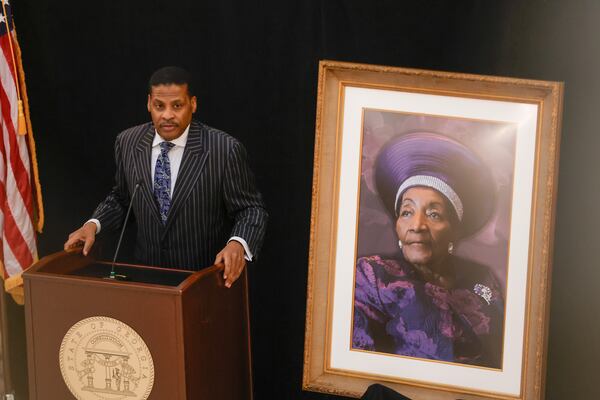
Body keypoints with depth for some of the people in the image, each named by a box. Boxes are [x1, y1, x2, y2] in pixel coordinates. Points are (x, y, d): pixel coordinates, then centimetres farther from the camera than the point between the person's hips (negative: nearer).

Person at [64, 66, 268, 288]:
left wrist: (238, 244, -28)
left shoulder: (224, 149, -16)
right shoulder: (128, 143, -3)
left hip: (207, 279, -3)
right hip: (147, 274, 3)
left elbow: (251, 209, -10)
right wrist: (94, 224, -5)